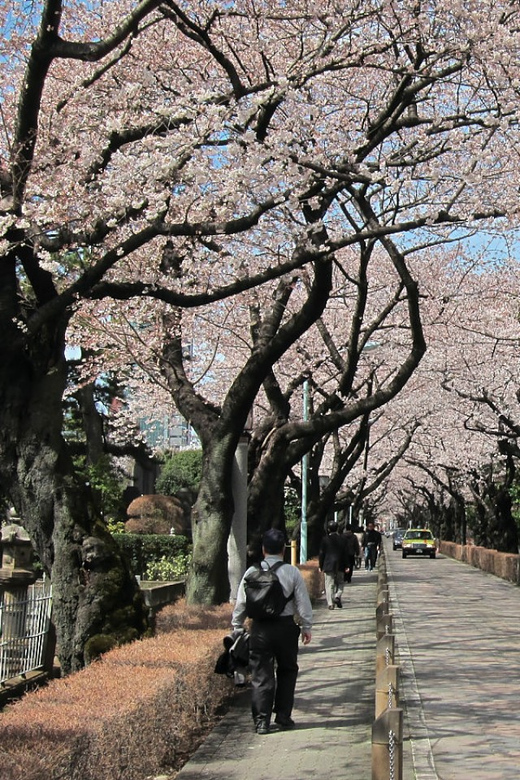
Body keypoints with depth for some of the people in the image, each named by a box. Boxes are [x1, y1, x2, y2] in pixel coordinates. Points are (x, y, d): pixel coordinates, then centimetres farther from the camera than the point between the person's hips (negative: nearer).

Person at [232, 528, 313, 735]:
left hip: (260, 628, 0)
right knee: (287, 672, 16)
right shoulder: (292, 572, -4)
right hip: (285, 627, 0)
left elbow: (241, 602, 2)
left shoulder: (252, 572, -2)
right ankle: (283, 718, 18)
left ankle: (261, 721, 2)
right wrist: (306, 627, 9)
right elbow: (303, 602, -1)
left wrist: (237, 627, 14)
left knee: (261, 675, 5)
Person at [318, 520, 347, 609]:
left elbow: (322, 553, -2)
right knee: (340, 583, 17)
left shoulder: (325, 539, -5)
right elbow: (345, 553, 2)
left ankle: (330, 603, -5)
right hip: (340, 566, 1)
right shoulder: (342, 539, -1)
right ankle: (337, 596, -6)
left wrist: (320, 566, 6)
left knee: (329, 585, 0)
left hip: (328, 565, -1)